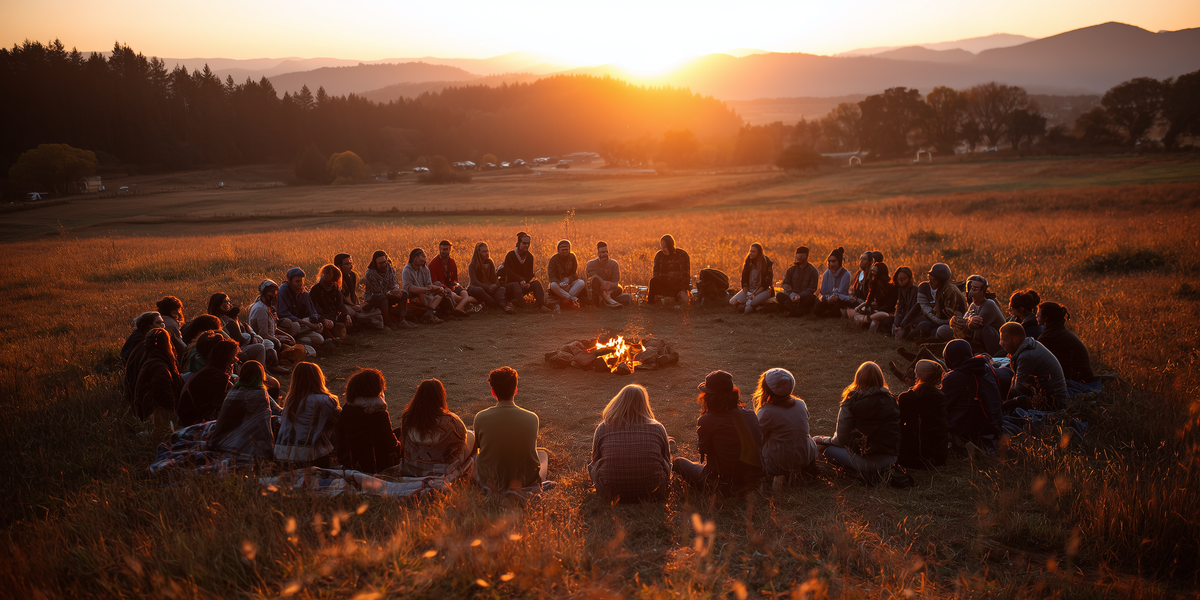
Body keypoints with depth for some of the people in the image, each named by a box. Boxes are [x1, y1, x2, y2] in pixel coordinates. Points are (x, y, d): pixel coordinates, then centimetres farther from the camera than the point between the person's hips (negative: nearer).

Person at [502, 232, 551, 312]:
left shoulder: (530, 256, 7)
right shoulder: (510, 255, -8)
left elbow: (530, 274, 3)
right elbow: (509, 274, -15)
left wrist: (527, 283, -19)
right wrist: (521, 280, -29)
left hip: (524, 285, 5)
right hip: (510, 284, -5)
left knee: (536, 283, -22)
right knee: (516, 285, -39)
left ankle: (541, 305, -39)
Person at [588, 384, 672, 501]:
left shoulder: (602, 429, -4)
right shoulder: (658, 429, -3)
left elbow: (595, 461, 10)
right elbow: (667, 462, 11)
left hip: (610, 492, 0)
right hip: (652, 492, 0)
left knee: (592, 467, 27)